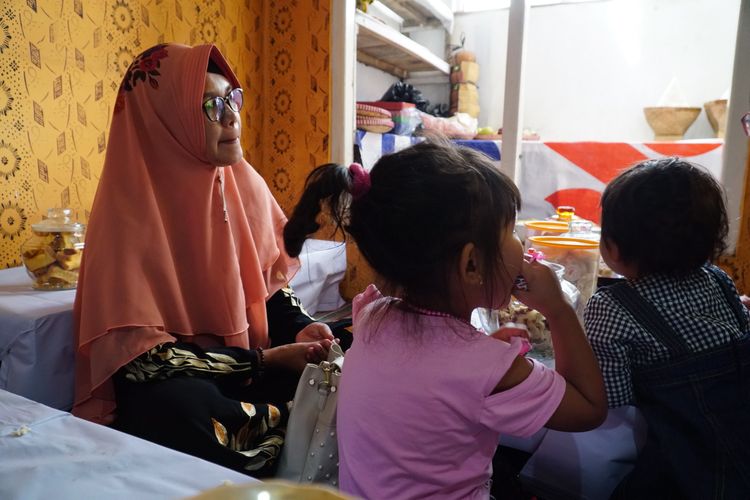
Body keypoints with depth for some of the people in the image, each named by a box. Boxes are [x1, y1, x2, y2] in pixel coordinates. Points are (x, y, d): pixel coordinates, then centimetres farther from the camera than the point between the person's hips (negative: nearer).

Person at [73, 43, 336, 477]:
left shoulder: (245, 184, -2)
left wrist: (300, 327, -12)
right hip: (168, 382, -4)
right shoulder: (131, 210, -18)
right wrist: (265, 360, -22)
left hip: (251, 361, 5)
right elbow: (141, 356, -20)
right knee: (181, 409, -36)